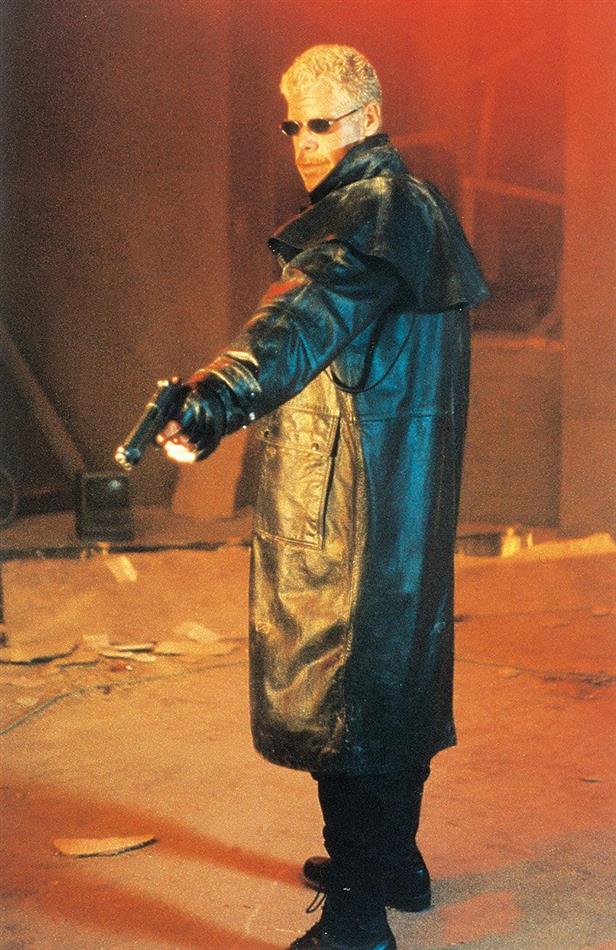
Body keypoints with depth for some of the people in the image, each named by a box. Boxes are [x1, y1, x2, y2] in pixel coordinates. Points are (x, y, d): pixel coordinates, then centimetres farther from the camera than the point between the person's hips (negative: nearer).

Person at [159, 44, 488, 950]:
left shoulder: (374, 206, -15)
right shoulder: (418, 206, 18)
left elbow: (311, 316, -35)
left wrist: (211, 403, -49)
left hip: (352, 500, -11)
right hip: (408, 498, 11)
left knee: (338, 689, -6)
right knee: (394, 671, 19)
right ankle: (393, 861, 34)